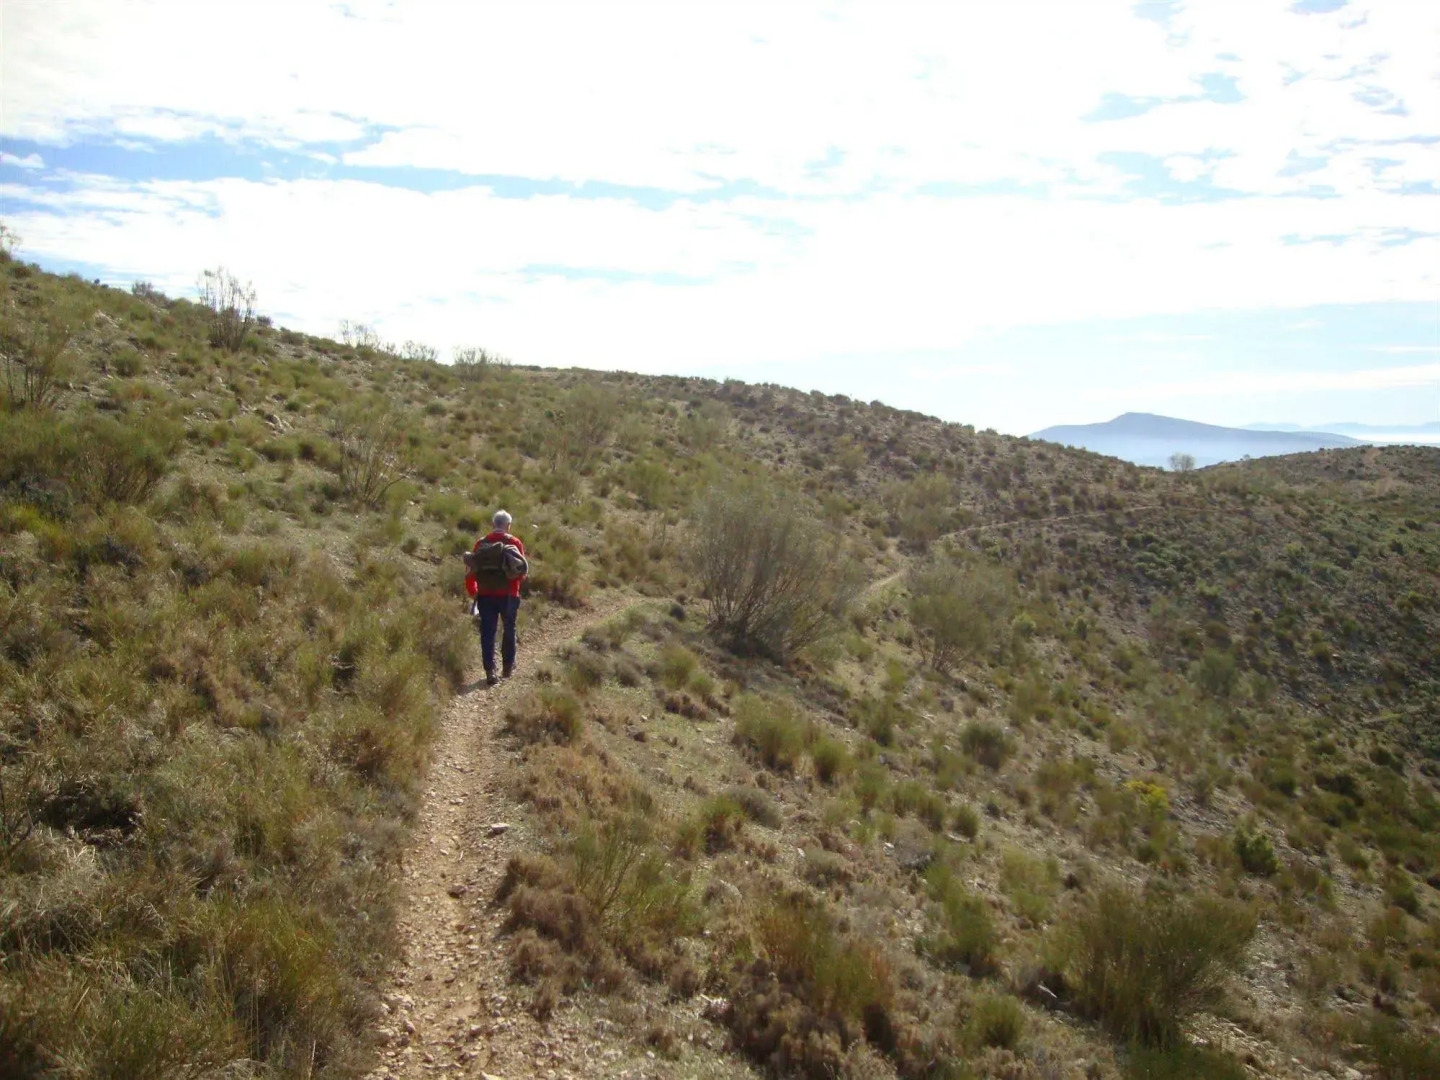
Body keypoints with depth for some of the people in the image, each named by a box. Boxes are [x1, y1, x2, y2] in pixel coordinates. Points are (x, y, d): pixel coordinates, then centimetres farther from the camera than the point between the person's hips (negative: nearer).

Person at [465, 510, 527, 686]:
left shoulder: (481, 543, 1)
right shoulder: (514, 543, -5)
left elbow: (473, 571, 3)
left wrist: (473, 591, 15)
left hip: (486, 595, 1)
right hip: (508, 594, -1)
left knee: (487, 633, 2)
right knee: (509, 630, 17)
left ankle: (490, 671, -4)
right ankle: (508, 666, 25)